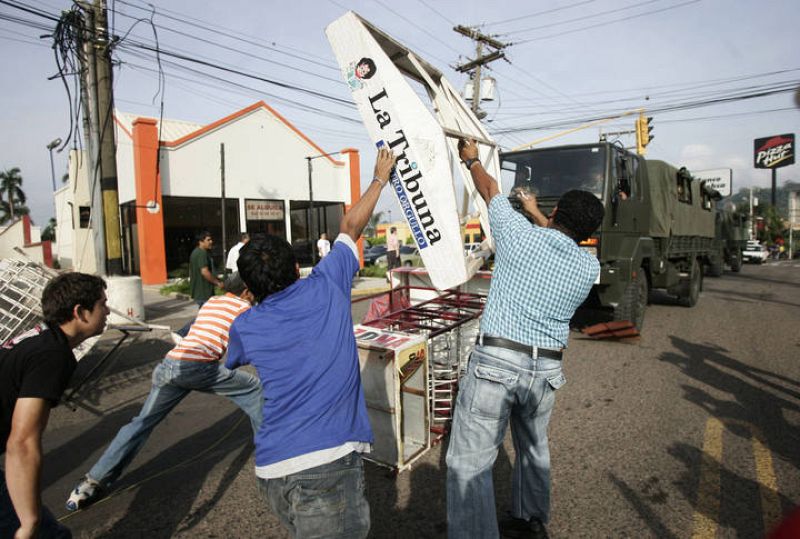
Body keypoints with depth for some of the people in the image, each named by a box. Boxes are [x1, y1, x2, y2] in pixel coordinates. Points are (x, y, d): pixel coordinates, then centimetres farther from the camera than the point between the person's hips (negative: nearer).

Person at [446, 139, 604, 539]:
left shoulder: (519, 234, -7)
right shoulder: (590, 267, 3)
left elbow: (490, 189, 10)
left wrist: (471, 159, 29)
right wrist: (535, 211, 37)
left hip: (495, 361, -5)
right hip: (546, 369, 6)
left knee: (470, 463, 2)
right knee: (533, 448, 27)